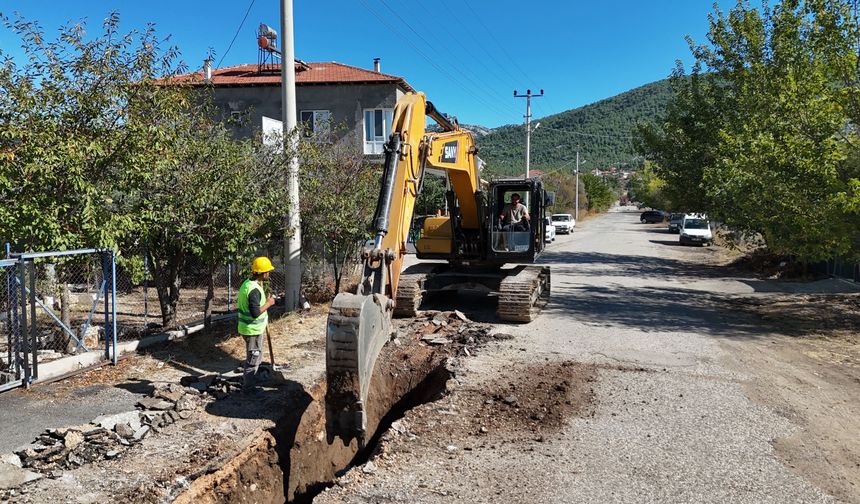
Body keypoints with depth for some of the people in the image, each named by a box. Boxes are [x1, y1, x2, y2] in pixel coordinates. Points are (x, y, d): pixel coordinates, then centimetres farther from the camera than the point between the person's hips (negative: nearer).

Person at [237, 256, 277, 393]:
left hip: (249, 328, 10)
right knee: (253, 359, 4)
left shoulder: (247, 283, 5)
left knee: (255, 357, 25)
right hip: (253, 330, -10)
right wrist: (268, 303, -17)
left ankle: (247, 380, 38)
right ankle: (248, 388, 15)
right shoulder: (254, 290, -26)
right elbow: (255, 313, -28)